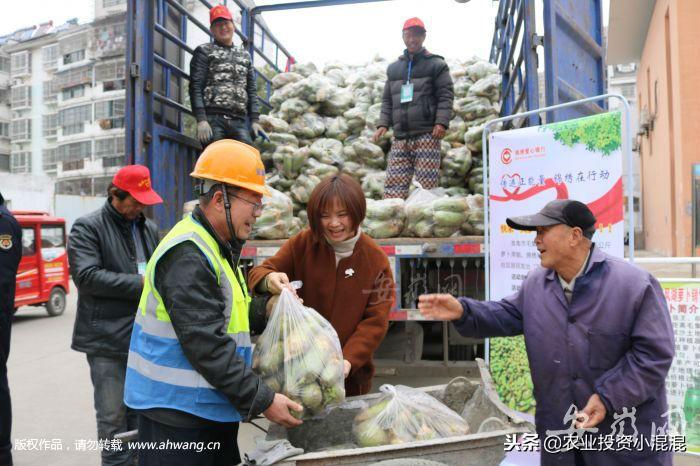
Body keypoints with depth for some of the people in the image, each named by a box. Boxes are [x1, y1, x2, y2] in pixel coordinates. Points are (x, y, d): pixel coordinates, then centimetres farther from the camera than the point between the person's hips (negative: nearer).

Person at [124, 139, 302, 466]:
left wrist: (267, 310, 2)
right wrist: (262, 400, -21)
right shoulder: (187, 256, -21)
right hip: (177, 414, -10)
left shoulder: (218, 249, 11)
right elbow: (206, 345, -26)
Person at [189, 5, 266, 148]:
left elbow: (252, 90, 19)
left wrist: (254, 120, 7)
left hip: (239, 121, 4)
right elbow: (196, 87, 1)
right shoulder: (204, 51, 11)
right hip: (213, 119, -4)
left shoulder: (245, 55, 24)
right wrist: (201, 119, -13)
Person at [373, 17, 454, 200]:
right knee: (394, 185, -3)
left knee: (427, 185, -9)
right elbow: (387, 100, 22)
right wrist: (383, 124, 7)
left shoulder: (436, 64, 9)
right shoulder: (393, 68, 22)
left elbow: (446, 96, 1)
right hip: (400, 138, 4)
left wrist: (441, 122, -13)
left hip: (426, 135, -4)